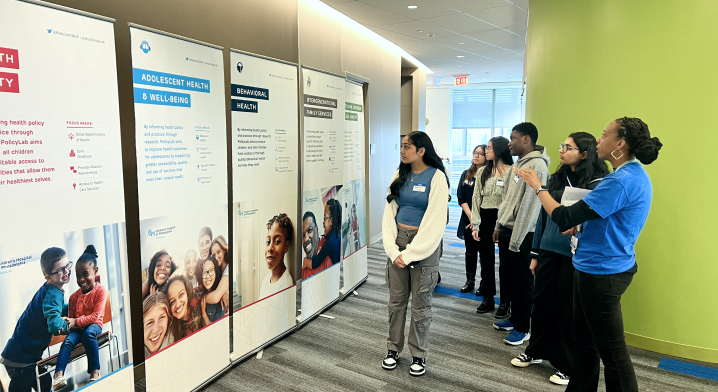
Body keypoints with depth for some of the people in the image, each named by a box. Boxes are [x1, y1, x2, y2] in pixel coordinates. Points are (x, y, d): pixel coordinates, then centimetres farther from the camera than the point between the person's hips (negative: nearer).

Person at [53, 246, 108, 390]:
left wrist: (77, 321, -23)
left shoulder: (100, 291, -10)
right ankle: (59, 375, -37)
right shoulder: (74, 296, 5)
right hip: (78, 327, 5)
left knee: (88, 333, -36)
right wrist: (68, 323, -14)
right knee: (68, 341, -25)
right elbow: (71, 318, 9)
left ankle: (95, 371, -32)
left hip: (94, 325, -5)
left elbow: (95, 316, -16)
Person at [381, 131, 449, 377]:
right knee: (396, 299, 11)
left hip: (424, 244, -4)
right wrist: (393, 250, -7)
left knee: (420, 304, 6)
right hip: (398, 240, 5)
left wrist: (410, 253, -14)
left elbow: (435, 221, -14)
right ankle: (393, 348, 28)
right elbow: (389, 214, 4)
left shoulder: (436, 177, -9)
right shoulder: (400, 175, 7)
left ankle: (418, 355, 23)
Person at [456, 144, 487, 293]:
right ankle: (470, 281, 22)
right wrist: (471, 216, -8)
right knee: (470, 250, 11)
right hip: (468, 218, 4)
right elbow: (461, 198, 3)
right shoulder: (466, 174, 8)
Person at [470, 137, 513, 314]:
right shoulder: (482, 172, 9)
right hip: (485, 219, 5)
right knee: (486, 261, 12)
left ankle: (504, 301, 19)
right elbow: (476, 198, 7)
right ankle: (488, 299, 25)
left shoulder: (511, 171, -8)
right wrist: (475, 225, 1)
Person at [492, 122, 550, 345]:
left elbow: (530, 204, -20)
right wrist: (499, 225, 15)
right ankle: (514, 318, 32)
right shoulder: (518, 164, 14)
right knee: (508, 277, 17)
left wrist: (516, 239, -18)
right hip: (506, 230, 9)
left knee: (523, 282, 2)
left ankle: (522, 328, 15)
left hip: (522, 234, -9)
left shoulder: (537, 166, -16)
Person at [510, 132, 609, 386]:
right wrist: (535, 254, 13)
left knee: (570, 310, 7)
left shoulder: (597, 184, -10)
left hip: (575, 257, -5)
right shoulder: (556, 179, 8)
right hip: (549, 252, 5)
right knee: (542, 301, 14)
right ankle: (536, 351, 35)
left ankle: (568, 366, 27)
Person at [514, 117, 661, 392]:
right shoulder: (635, 175, 10)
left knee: (612, 350, 4)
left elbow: (564, 218, -24)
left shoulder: (622, 181, -23)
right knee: (584, 338, 20)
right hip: (595, 268, 10)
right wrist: (582, 225, 3)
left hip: (602, 272, -10)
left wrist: (537, 186, -12)